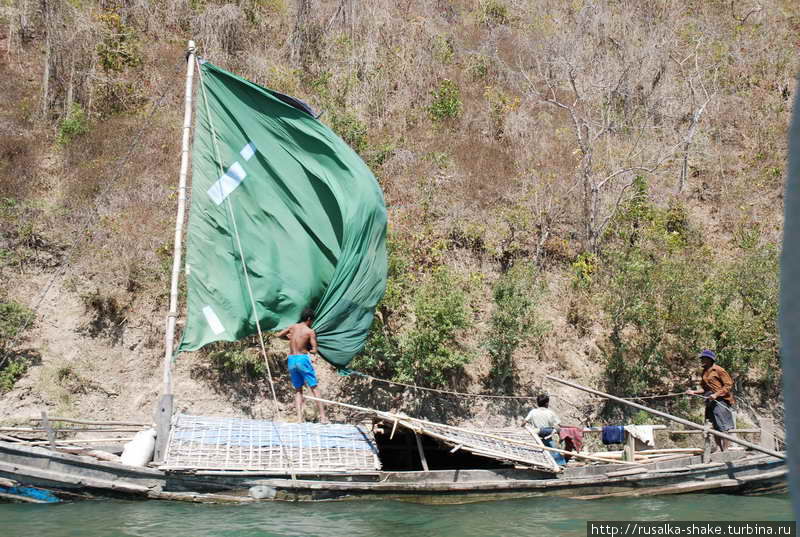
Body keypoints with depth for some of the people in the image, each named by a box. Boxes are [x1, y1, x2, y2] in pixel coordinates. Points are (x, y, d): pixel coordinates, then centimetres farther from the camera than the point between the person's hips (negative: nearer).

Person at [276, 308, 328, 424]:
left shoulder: (293, 327, 8)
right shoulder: (310, 332, -5)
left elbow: (279, 335, 19)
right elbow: (314, 350, -9)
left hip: (291, 360, 5)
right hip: (303, 359, -4)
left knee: (298, 390, 12)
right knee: (314, 388, 2)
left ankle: (300, 418, 1)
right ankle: (323, 417, -1)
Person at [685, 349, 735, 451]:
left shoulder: (718, 370, -9)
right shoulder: (705, 372, 15)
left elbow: (729, 384, -11)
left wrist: (716, 394, -18)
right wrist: (694, 392, 4)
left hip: (720, 400, -8)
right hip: (710, 401, 8)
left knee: (723, 428, -8)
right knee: (715, 428, 10)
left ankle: (725, 450, -4)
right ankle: (719, 450, 16)